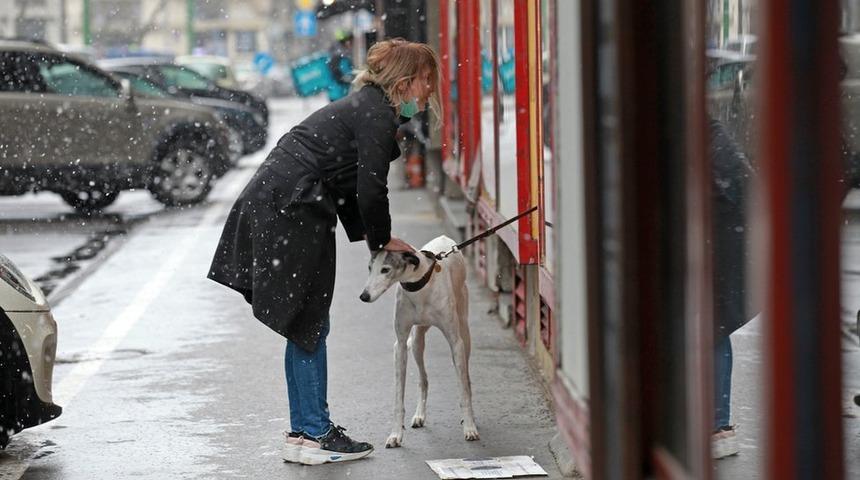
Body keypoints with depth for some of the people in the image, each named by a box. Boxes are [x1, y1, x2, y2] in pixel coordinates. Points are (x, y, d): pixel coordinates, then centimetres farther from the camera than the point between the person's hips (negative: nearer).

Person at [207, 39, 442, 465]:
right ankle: (314, 434, 2)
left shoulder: (365, 106, 20)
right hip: (292, 211, -10)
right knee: (308, 325, -4)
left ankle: (304, 430, 19)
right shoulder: (378, 115, -11)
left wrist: (369, 237, 14)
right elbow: (371, 190, -14)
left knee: (306, 328, 13)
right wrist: (381, 240, 1)